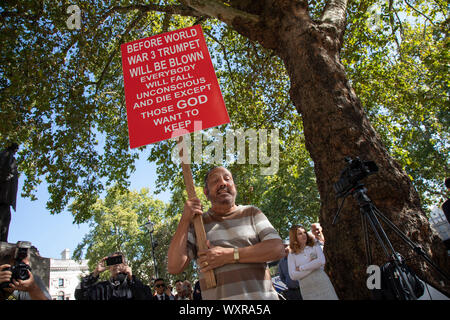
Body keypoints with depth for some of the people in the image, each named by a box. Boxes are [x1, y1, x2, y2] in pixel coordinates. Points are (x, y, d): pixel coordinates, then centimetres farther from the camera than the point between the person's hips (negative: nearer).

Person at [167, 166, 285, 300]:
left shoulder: (252, 213, 8)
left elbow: (277, 249, -5)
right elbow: (174, 267, -2)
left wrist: (229, 255, -12)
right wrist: (185, 219, -9)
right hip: (218, 296, 1)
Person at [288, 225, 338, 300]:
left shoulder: (315, 246, 5)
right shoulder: (291, 255, 3)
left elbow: (321, 261, -14)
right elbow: (293, 276, -9)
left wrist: (301, 268, -11)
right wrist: (313, 266, -12)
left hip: (323, 284, 0)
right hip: (307, 290, 0)